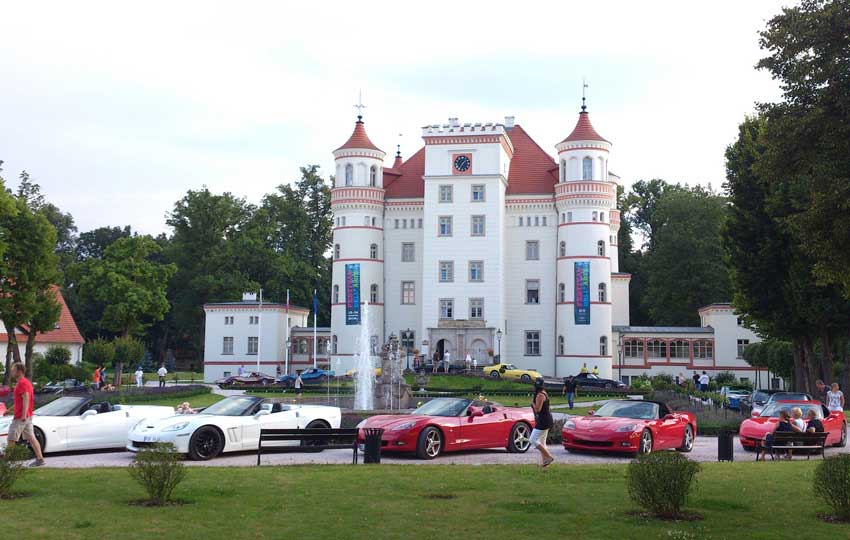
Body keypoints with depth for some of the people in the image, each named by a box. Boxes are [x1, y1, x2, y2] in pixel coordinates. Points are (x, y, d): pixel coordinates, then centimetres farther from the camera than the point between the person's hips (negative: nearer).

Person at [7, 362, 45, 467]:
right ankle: (40, 459, 8)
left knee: (11, 439, -6)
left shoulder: (22, 383, -14)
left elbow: (26, 399, -25)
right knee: (31, 438, 9)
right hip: (28, 417, 10)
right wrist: (10, 410, 28)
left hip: (21, 417, -10)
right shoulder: (25, 382, 18)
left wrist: (23, 415, -32)